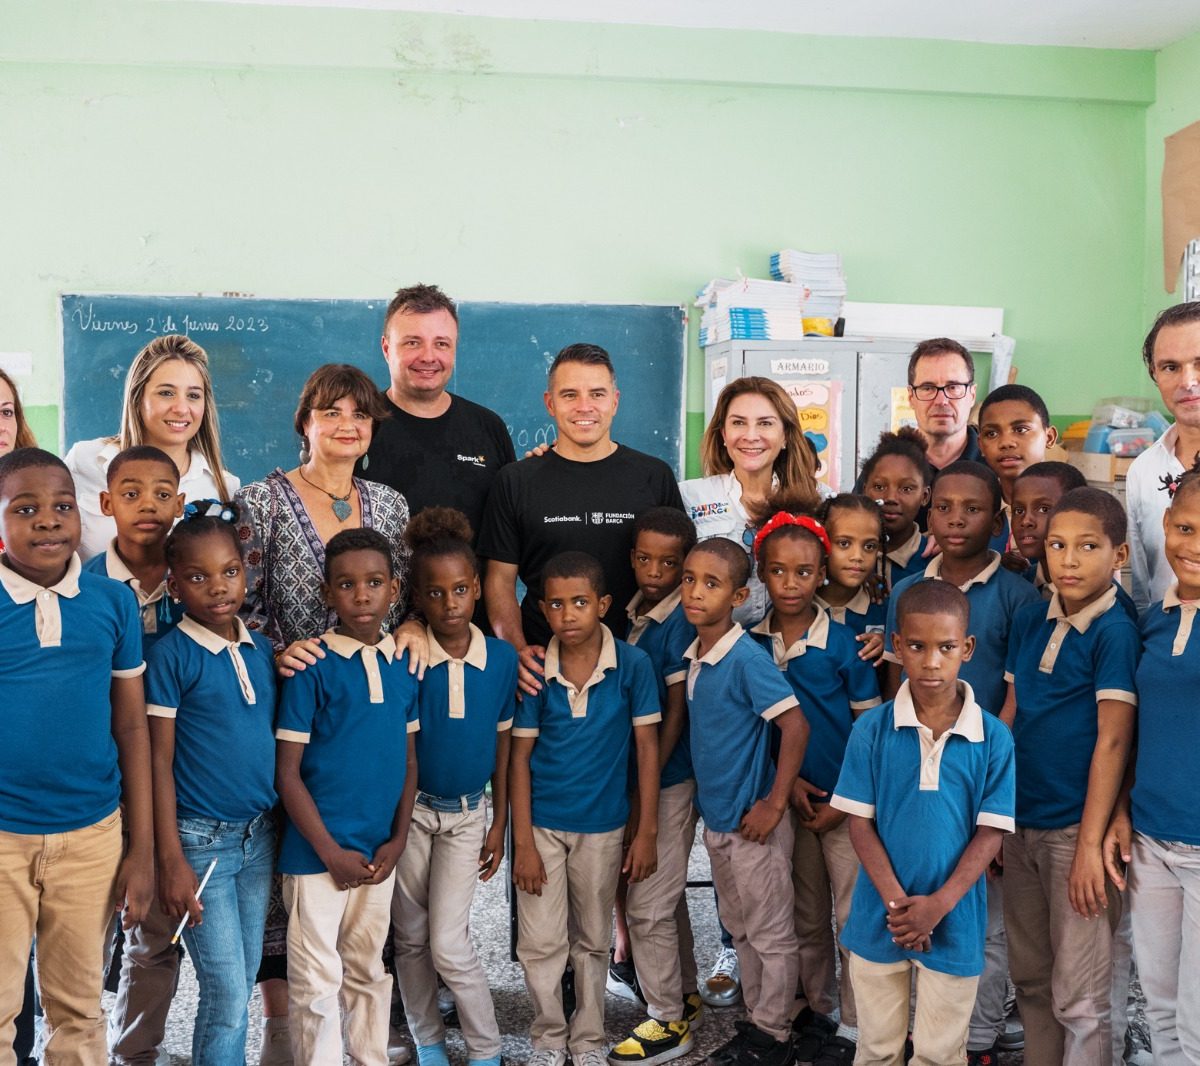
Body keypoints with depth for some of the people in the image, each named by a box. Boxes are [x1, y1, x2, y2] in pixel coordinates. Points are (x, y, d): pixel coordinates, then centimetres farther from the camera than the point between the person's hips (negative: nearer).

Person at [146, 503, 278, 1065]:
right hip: (200, 838, -5)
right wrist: (172, 861, -12)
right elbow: (158, 761, -10)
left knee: (241, 984, 14)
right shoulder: (171, 655, -11)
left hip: (260, 833, 5)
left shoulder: (260, 648, 5)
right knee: (228, 994, -3)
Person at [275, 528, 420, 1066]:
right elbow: (287, 770, -11)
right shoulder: (312, 667, -11)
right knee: (317, 981, 3)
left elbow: (409, 756, 9)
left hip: (380, 849, 5)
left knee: (369, 971, 19)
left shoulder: (404, 662, 3)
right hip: (319, 850, -5)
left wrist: (397, 840, 2)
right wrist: (332, 853, -12)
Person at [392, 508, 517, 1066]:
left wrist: (500, 822, 4)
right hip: (410, 809, 0)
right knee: (411, 937, 11)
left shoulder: (502, 658, -6)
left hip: (467, 814, 0)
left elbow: (503, 742, 2)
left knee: (448, 943, -5)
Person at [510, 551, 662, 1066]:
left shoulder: (632, 665, -12)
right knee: (540, 943, 4)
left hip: (603, 826, 0)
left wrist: (646, 832, -6)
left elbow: (647, 748, -6)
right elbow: (520, 757, -5)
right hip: (543, 823, 0)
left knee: (593, 941, 15)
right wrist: (522, 843, -8)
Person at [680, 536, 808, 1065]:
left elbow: (796, 727, -24)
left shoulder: (747, 658, -21)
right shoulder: (693, 656, 3)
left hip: (751, 822, -8)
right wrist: (710, 802, 12)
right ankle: (754, 1023, 34)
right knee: (740, 930, 20)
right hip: (716, 817, 8)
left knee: (772, 936, 8)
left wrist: (774, 805, -21)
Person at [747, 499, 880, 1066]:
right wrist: (786, 783, -6)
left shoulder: (843, 643, -11)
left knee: (854, 916, 2)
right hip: (788, 799, 3)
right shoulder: (750, 643, -3)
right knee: (806, 917, 15)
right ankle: (812, 1012, 29)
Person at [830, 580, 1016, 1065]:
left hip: (955, 921, 0)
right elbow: (860, 823, -5)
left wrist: (940, 904, -16)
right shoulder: (871, 730, -7)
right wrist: (896, 901, -15)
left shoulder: (993, 738, -8)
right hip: (879, 918, 1)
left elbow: (990, 832, -7)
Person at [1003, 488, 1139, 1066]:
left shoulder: (1116, 630, -12)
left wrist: (1090, 845, -16)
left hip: (1075, 829, -6)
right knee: (1030, 979, 18)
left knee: (1079, 998, 2)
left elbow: (1113, 741, -14)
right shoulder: (1029, 620, 6)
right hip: (1021, 822, 6)